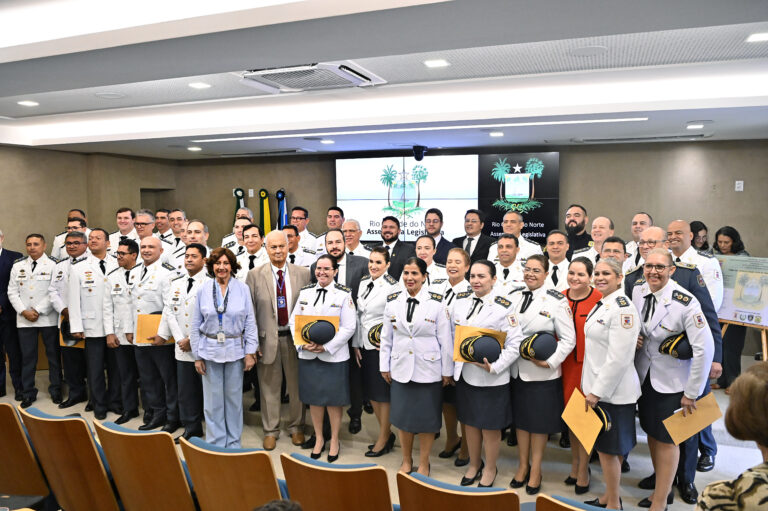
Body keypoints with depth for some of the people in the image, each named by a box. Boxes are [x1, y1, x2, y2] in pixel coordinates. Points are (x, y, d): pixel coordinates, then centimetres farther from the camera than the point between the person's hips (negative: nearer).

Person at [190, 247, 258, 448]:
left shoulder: (242, 289, -3)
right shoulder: (203, 289, -1)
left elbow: (250, 323, 0)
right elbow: (195, 325, 3)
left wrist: (250, 352, -4)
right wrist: (197, 356, 1)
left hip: (235, 350, 0)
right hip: (210, 351, 0)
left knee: (234, 398, 9)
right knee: (213, 400, 7)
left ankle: (233, 443, 25)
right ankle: (215, 443, 23)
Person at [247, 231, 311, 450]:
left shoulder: (303, 274, 0)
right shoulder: (255, 276, -2)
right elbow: (249, 312, -2)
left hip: (295, 338, 1)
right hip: (267, 339, -1)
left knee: (296, 386, 14)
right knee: (269, 388, 11)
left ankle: (296, 427, 32)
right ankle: (270, 430, 28)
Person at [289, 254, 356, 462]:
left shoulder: (344, 294, -5)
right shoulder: (305, 292, 7)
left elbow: (349, 327, -9)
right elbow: (294, 321, 7)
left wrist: (326, 346, -16)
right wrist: (302, 343, -9)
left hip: (334, 356, -3)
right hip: (307, 355, 4)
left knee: (333, 400, 6)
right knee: (314, 398, 14)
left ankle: (334, 440, 26)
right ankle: (319, 438, 32)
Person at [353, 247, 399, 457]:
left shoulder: (392, 287, -14)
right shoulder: (364, 282, 7)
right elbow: (358, 315, 10)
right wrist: (356, 345, 9)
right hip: (364, 345, 7)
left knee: (383, 393, 5)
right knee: (371, 392, 16)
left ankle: (383, 439, 21)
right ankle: (387, 432, 33)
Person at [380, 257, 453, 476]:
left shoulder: (436, 303, -8)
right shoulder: (393, 301, 1)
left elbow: (445, 339, -5)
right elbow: (386, 337, 7)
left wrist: (447, 371, -3)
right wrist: (384, 366, 7)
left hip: (428, 371, -2)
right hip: (401, 369, 3)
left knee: (426, 418, 8)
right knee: (403, 416, 12)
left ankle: (424, 464, 28)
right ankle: (406, 460, 33)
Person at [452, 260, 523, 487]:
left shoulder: (504, 307, -12)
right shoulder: (460, 304, 4)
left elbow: (515, 343, -13)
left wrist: (494, 367, -21)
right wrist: (454, 363, 2)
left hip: (491, 379, -4)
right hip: (464, 375, 5)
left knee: (490, 427, 10)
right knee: (469, 422, 17)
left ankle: (490, 469, 32)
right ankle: (474, 465, 38)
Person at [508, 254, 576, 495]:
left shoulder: (556, 301, -11)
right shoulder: (514, 296, 2)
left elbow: (568, 339, -9)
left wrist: (551, 361, -18)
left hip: (543, 373, -4)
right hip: (517, 369, 4)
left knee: (540, 420, 10)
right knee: (520, 417, 16)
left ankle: (536, 470, 29)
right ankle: (523, 466, 34)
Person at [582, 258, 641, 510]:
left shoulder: (622, 308, -18)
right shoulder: (601, 305, 9)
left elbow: (619, 357, -23)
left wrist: (597, 391, -19)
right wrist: (593, 388, 14)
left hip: (612, 391, -8)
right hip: (598, 387, 8)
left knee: (608, 448, 4)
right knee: (603, 447, 18)